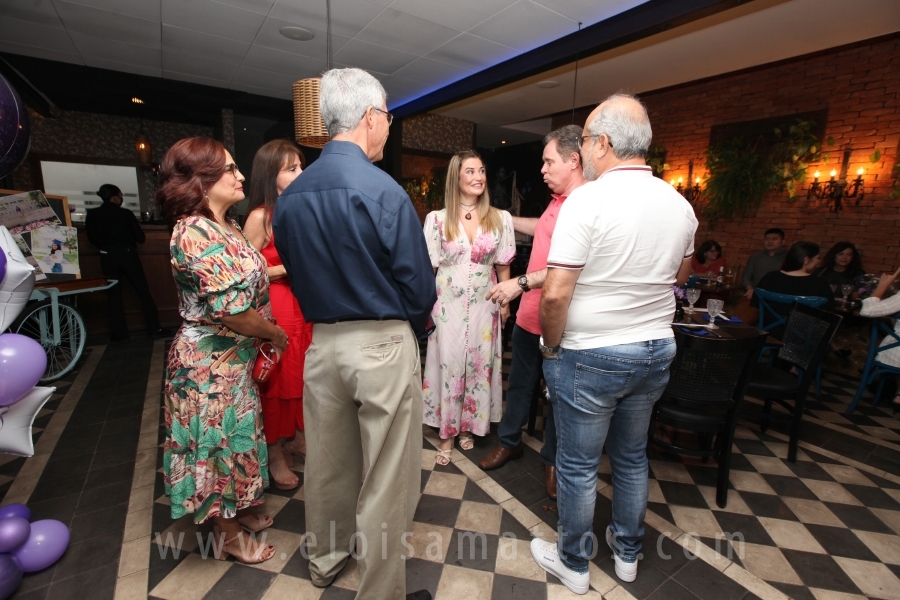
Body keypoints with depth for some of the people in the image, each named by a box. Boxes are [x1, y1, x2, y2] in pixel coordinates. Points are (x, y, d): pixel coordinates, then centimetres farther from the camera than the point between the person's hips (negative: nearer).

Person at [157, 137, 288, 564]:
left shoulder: (226, 227, 7)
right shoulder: (198, 234, -23)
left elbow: (248, 284, 11)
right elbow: (233, 311, -26)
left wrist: (266, 336, 3)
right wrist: (275, 334, -10)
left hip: (233, 356, 9)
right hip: (212, 361, -9)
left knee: (235, 433, 22)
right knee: (222, 438, 9)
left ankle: (237, 510, 44)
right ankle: (228, 534, 32)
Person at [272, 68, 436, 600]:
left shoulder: (290, 196, 4)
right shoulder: (383, 191, -16)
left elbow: (297, 273, 9)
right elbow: (419, 285, -13)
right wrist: (416, 325, 8)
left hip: (321, 343, 7)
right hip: (383, 345, -6)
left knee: (327, 464, 23)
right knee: (386, 478, 10)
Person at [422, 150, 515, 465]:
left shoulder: (500, 218, 2)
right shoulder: (437, 219, -3)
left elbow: (503, 265, 7)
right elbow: (429, 266, -1)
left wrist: (505, 302, 6)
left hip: (484, 305, 2)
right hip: (448, 305, -2)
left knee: (480, 365, 10)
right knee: (448, 365, 4)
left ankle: (468, 426, 31)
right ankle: (447, 433, 21)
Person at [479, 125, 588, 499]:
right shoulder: (557, 200, 10)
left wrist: (521, 283, -32)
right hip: (529, 314, 8)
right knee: (519, 382, 20)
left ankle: (552, 460, 34)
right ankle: (509, 442, 40)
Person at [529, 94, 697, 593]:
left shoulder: (588, 200, -19)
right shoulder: (680, 205, 3)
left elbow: (555, 294, -24)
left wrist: (551, 347, -9)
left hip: (591, 357, -7)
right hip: (656, 351, 7)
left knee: (577, 466, 11)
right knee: (632, 458, 23)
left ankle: (573, 564, 32)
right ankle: (627, 553, 43)